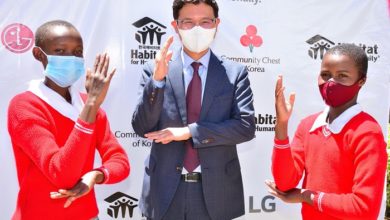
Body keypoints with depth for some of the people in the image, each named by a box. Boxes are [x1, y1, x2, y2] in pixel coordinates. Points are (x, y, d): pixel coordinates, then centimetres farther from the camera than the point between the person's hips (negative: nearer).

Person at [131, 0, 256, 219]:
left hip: (216, 190, 0)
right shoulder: (154, 70, 0)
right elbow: (142, 128, -6)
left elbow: (246, 126, -9)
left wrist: (190, 131, -16)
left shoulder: (235, 72, 0)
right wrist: (157, 79, -19)